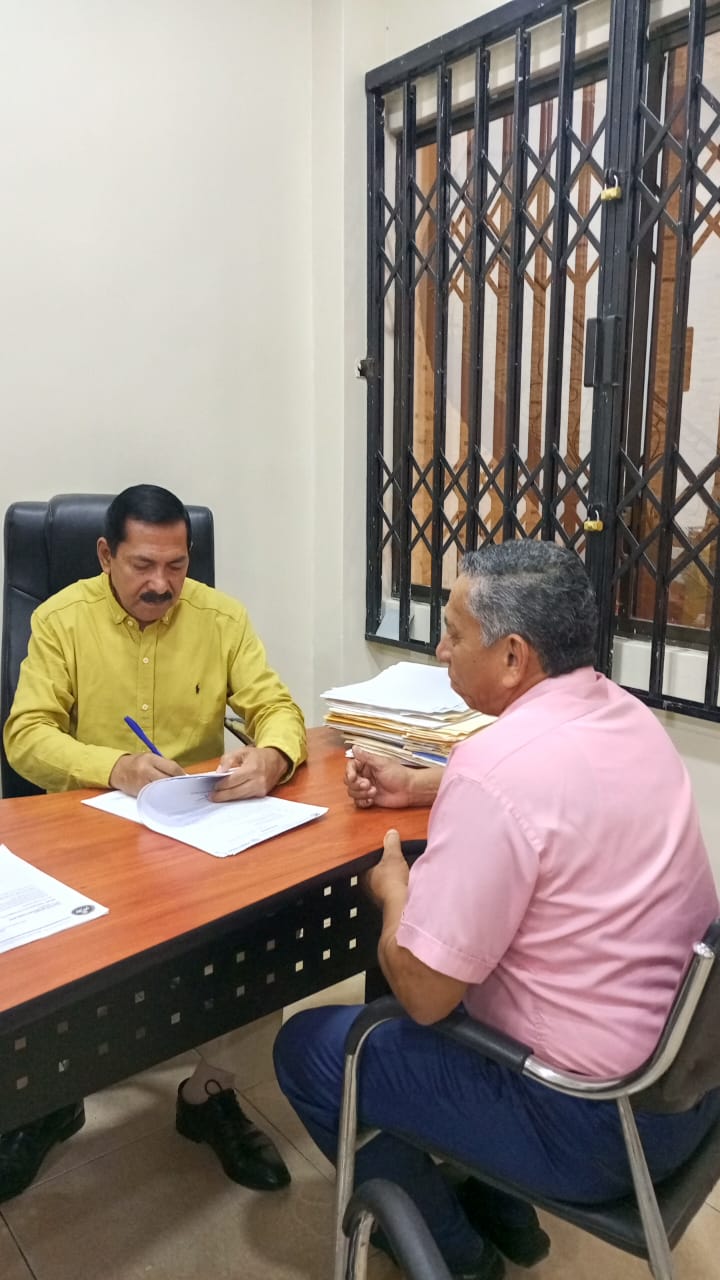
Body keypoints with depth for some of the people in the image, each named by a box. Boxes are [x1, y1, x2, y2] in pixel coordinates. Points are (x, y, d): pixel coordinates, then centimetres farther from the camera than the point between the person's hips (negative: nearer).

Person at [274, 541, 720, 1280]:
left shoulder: (497, 766, -29)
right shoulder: (622, 713, -1)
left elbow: (423, 992, -22)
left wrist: (395, 890, -4)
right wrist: (419, 787, 13)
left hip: (596, 1121, -8)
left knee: (306, 1047, 6)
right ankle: (500, 1209, 36)